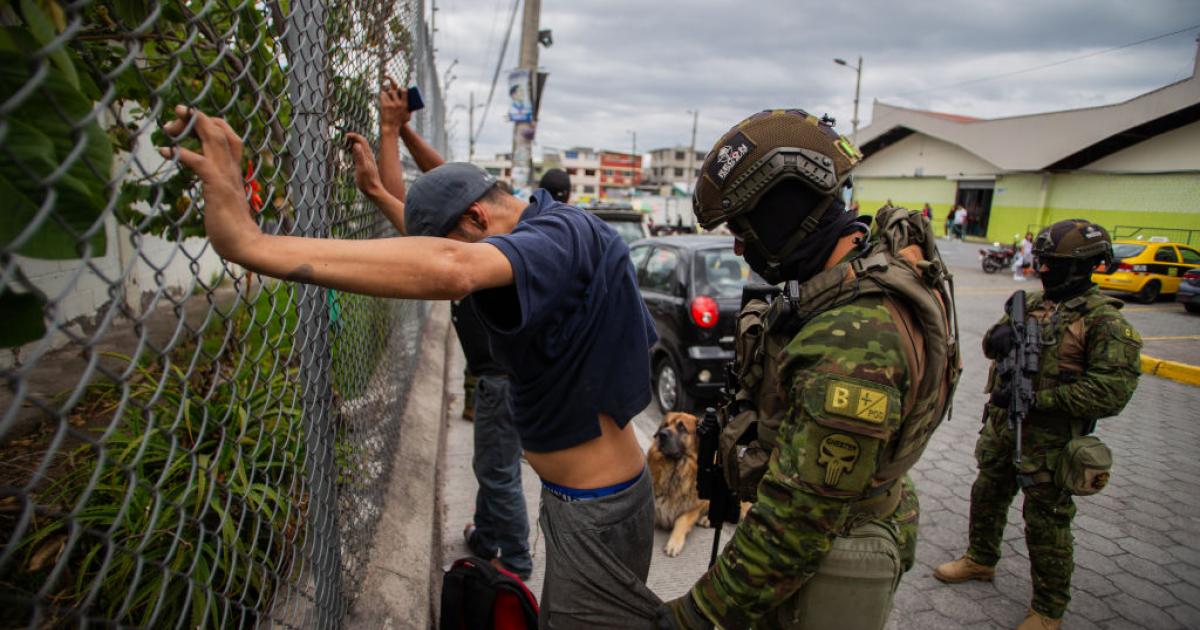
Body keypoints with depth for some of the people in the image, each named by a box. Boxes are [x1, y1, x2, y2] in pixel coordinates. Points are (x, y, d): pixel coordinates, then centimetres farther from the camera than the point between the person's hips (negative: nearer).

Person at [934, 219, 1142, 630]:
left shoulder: (1104, 321, -16)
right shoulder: (1034, 302, 5)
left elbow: (1112, 392, -23)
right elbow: (991, 344, 5)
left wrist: (1034, 399, -25)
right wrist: (1001, 336, -19)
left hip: (1049, 439, -7)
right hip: (1001, 425, 7)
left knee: (1047, 525, 7)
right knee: (987, 496, 21)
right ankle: (981, 560, 45)